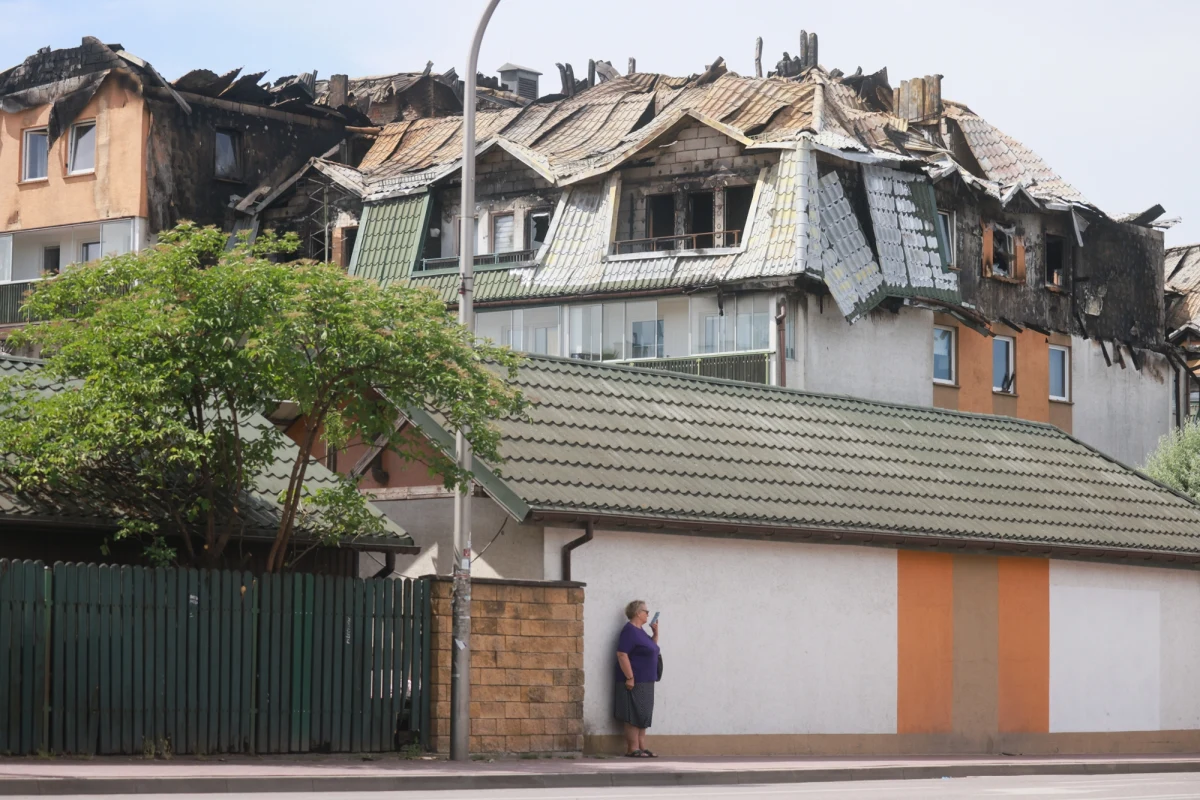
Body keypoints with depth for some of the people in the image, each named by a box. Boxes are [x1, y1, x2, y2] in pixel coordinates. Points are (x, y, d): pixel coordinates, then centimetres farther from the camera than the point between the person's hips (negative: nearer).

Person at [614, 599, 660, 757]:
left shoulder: (640, 631, 16)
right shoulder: (629, 631, -13)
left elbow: (651, 648, 27)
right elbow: (622, 655, -21)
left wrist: (656, 633, 13)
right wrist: (629, 678, -24)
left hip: (645, 682, 10)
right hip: (635, 683, -10)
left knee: (643, 717, 10)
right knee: (633, 717, -7)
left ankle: (642, 748, 12)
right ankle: (632, 749, -6)